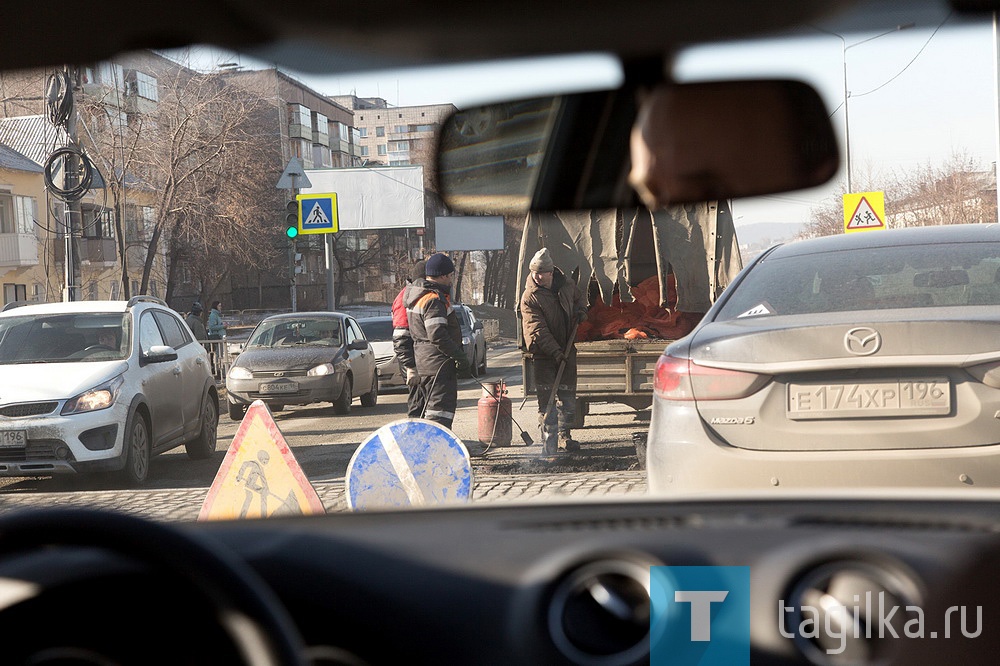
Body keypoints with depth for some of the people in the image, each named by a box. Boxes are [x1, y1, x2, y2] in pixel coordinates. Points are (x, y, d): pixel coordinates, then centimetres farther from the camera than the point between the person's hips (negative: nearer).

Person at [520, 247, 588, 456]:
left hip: (567, 350, 5)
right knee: (546, 400, -6)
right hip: (544, 355, -5)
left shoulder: (566, 284, 3)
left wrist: (580, 310, 3)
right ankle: (549, 442, -1)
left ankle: (564, 437, 23)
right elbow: (538, 329, -18)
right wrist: (555, 352, -25)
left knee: (568, 397, 10)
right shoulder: (530, 297, -13)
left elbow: (578, 297, 27)